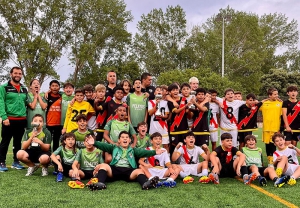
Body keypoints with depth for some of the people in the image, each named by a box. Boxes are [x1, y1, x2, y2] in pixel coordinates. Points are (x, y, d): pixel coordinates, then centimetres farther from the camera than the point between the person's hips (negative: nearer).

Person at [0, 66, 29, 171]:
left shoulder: (24, 89, 13)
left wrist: (26, 117, 9)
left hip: (22, 120, 5)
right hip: (9, 119, -5)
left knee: (18, 142, 13)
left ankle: (16, 162, 22)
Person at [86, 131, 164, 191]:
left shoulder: (133, 150, 24)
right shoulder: (114, 148, 23)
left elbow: (143, 152, 8)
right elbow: (104, 146, 6)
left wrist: (154, 152, -10)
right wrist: (94, 143, -14)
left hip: (128, 170, 0)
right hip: (115, 169, 0)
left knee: (139, 171, -28)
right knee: (103, 165, -25)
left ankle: (145, 184, -57)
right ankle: (100, 183, -48)